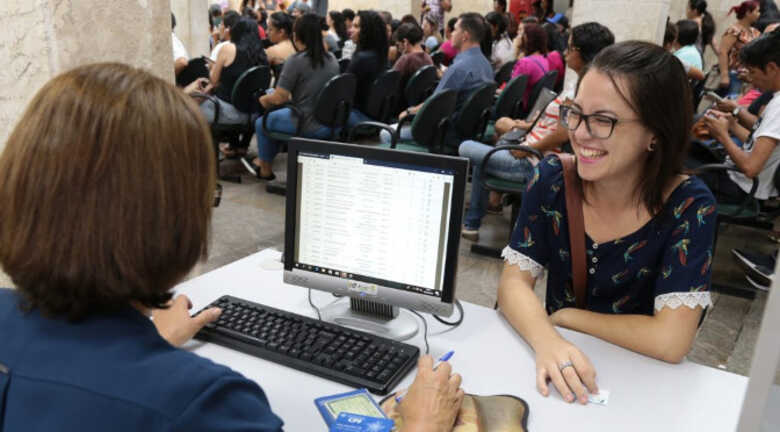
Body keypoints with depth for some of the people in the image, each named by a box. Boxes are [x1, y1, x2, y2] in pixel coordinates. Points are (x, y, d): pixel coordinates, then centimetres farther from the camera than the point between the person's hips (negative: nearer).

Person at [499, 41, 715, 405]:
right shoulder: (552, 178, -10)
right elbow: (514, 282, -12)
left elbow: (671, 341, -21)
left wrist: (566, 316, -14)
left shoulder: (689, 206, -16)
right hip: (556, 372, 3)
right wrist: (548, 341, -30)